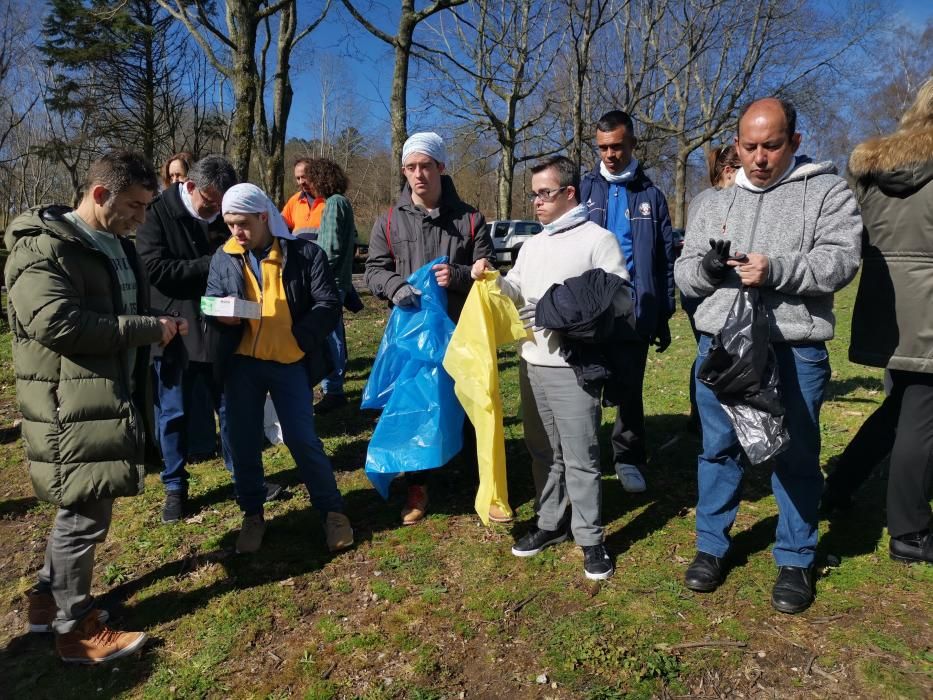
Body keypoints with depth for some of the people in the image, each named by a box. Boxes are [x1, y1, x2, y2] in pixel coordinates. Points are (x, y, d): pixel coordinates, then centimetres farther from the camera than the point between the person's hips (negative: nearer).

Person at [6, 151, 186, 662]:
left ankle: (49, 598, 38)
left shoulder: (117, 246, 14)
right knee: (85, 516, 2)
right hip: (72, 407, -9)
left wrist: (162, 325, 6)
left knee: (80, 509, 20)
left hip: (113, 398, 9)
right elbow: (57, 322, -26)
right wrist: (149, 329, -21)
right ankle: (76, 628, 20)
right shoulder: (41, 248, -14)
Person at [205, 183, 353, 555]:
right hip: (241, 362, 4)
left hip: (290, 362, -3)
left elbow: (328, 304, -6)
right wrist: (220, 315, -11)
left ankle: (332, 511, 16)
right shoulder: (223, 257, 7)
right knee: (242, 441, 9)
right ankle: (252, 514, 29)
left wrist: (298, 338, -17)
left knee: (303, 440, -2)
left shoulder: (305, 253, -4)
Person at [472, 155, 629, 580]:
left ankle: (590, 539, 14)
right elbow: (516, 293, 19)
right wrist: (492, 278, 1)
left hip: (575, 366, -7)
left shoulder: (598, 239, -4)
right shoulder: (532, 245, 17)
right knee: (543, 452, 16)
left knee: (581, 458, 0)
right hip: (532, 363, 7)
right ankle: (550, 523, 30)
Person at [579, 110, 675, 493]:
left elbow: (665, 260, 7)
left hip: (636, 311, 0)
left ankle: (628, 458, 23)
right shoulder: (584, 188, 4)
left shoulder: (650, 195, 6)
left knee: (631, 388, 9)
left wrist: (664, 316, 3)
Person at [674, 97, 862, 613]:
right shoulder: (717, 205, 14)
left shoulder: (827, 192, 3)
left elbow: (841, 261, -10)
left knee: (796, 456, 8)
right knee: (717, 450, 11)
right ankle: (711, 546, 28)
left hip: (795, 351, -3)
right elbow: (683, 274, 9)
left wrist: (775, 270, -25)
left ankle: (795, 561, 25)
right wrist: (704, 266, -13)